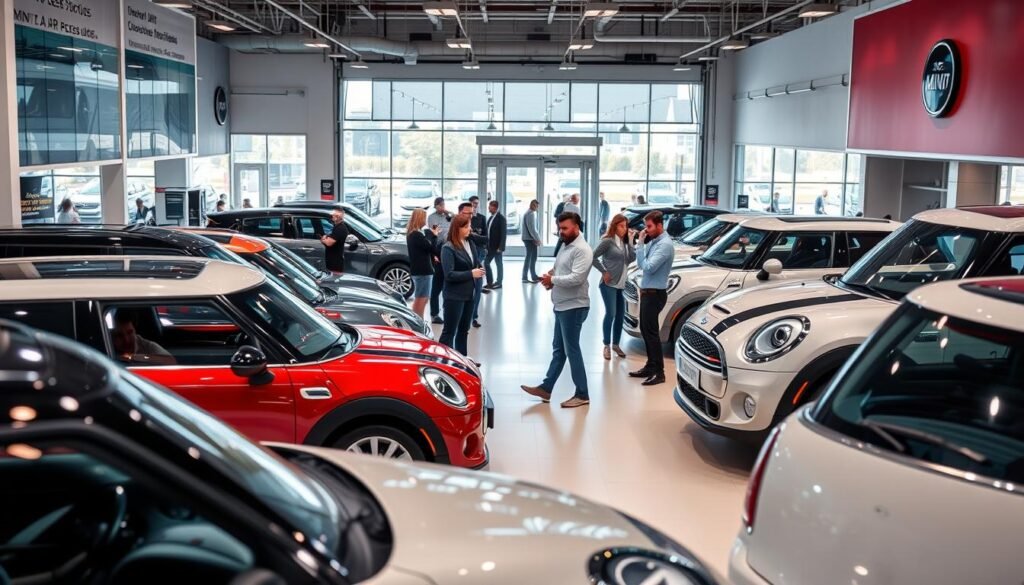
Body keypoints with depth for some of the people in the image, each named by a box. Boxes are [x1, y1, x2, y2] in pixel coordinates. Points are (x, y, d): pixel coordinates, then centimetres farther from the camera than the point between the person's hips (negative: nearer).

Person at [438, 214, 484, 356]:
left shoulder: (471, 244, 8)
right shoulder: (448, 248, -15)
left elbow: (475, 264, 18)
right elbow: (449, 274, -21)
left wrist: (479, 272, -4)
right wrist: (471, 274, -20)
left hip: (469, 294, 8)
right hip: (455, 296, -8)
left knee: (464, 330, 18)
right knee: (449, 331, -2)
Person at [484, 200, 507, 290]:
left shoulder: (501, 218, -12)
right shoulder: (490, 218, 13)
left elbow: (504, 233, -16)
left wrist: (501, 247, -20)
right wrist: (486, 245, 11)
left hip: (497, 246, -8)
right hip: (490, 246, 8)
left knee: (499, 264, 2)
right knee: (486, 263, 9)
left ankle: (499, 283, 10)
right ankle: (490, 282, 17)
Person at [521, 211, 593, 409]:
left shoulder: (582, 249, -17)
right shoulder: (566, 247, 14)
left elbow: (577, 278, -26)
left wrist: (553, 280, -17)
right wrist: (551, 276, 0)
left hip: (573, 307, -10)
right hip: (562, 306, 10)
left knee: (572, 350, -4)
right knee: (558, 350, 15)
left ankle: (582, 395, 5)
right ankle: (546, 388, 21)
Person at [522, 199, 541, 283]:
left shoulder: (527, 213, 15)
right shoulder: (531, 214, -15)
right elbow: (532, 229, -20)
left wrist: (536, 238, 12)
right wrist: (537, 239, -15)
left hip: (527, 238, 10)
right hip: (530, 239, -10)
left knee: (529, 257, 13)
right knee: (533, 258, -3)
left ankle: (525, 277, 15)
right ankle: (533, 277, 1)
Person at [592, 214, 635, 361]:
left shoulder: (624, 242, 11)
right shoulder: (608, 241, -11)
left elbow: (632, 259, 0)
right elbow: (593, 257, -14)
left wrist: (630, 241, -5)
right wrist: (604, 272, -13)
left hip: (621, 284, 7)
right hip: (609, 284, -7)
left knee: (620, 315, 10)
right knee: (610, 314, -9)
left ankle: (616, 344, 22)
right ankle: (607, 346, 1)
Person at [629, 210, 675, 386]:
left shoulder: (665, 244, -18)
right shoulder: (653, 241, 11)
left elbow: (648, 267, -25)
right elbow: (642, 264, 15)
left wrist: (640, 244, -19)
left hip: (655, 293, -9)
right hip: (647, 292, 9)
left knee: (651, 332, -7)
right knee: (645, 330, 15)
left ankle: (659, 372, -3)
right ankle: (651, 366, 25)